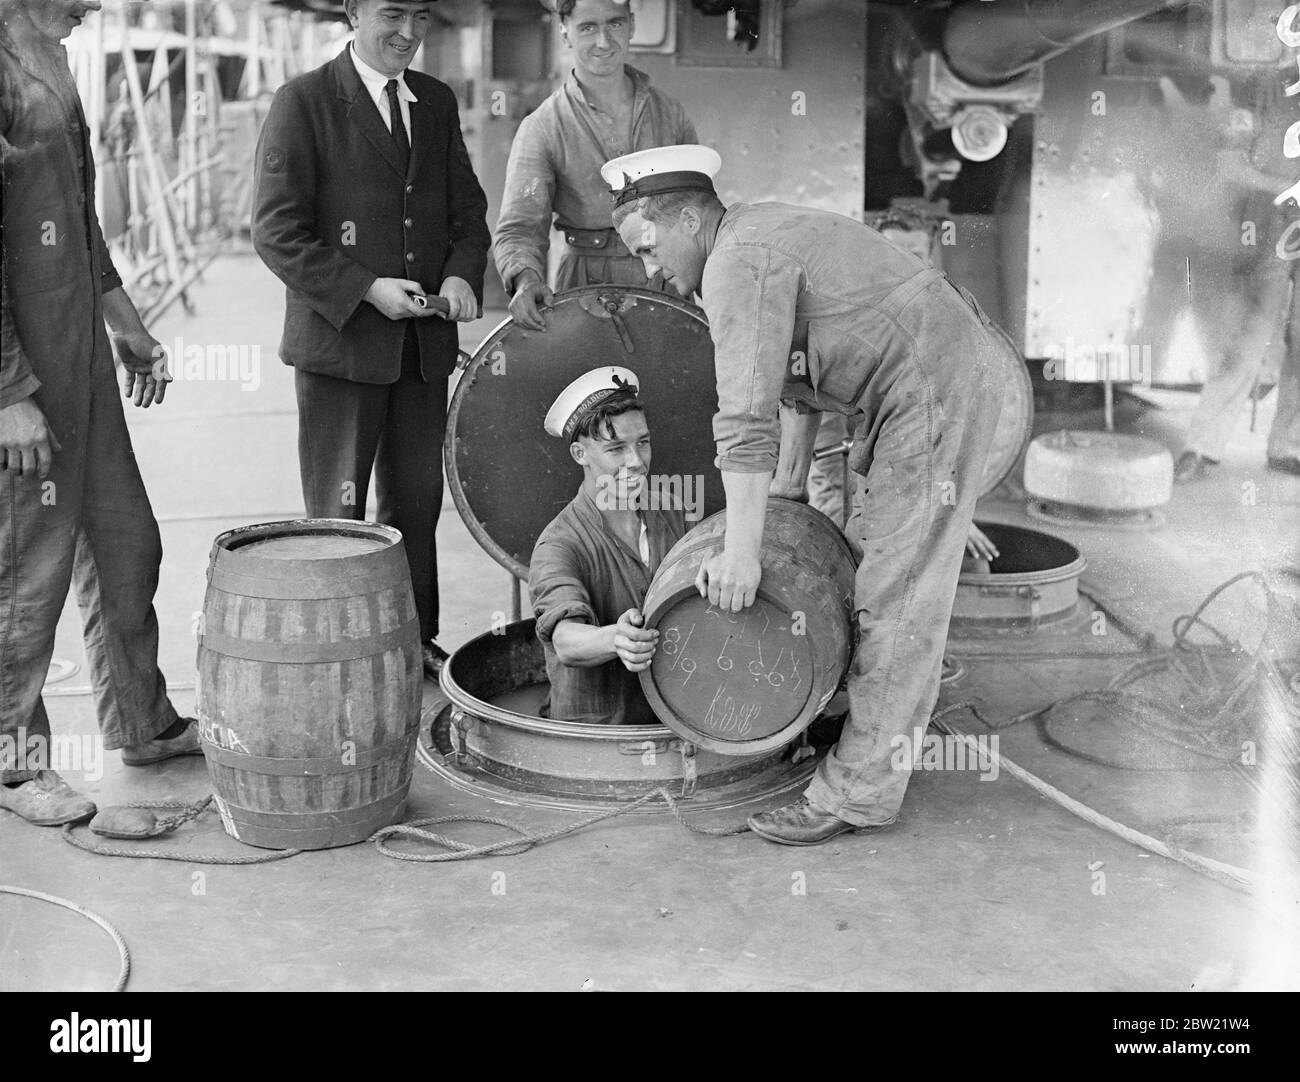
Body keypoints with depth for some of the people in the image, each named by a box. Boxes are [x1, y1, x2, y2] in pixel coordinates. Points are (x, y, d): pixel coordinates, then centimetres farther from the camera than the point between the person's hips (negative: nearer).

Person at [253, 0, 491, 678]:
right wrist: (365, 289, -18)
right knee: (338, 513, 3)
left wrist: (462, 273, -6)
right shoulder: (303, 103, -6)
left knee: (417, 502, 13)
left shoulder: (437, 102, 11)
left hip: (425, 344, 5)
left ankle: (414, 639, 26)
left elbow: (468, 209, 15)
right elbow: (276, 232, -11)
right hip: (340, 343, -5)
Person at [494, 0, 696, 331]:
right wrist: (526, 277, -31)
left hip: (669, 288, 3)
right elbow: (520, 225, -10)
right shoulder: (542, 129, -3)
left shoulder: (668, 113, 8)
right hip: (586, 290, -2)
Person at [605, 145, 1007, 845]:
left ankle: (858, 791, -4)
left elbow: (747, 415, -24)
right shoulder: (766, 235, 17)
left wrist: (741, 550, -25)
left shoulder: (739, 261, -16)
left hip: (936, 389, -11)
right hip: (952, 367, 11)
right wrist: (788, 490, 23)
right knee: (866, 556, 17)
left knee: (896, 593, -8)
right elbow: (796, 384, 23)